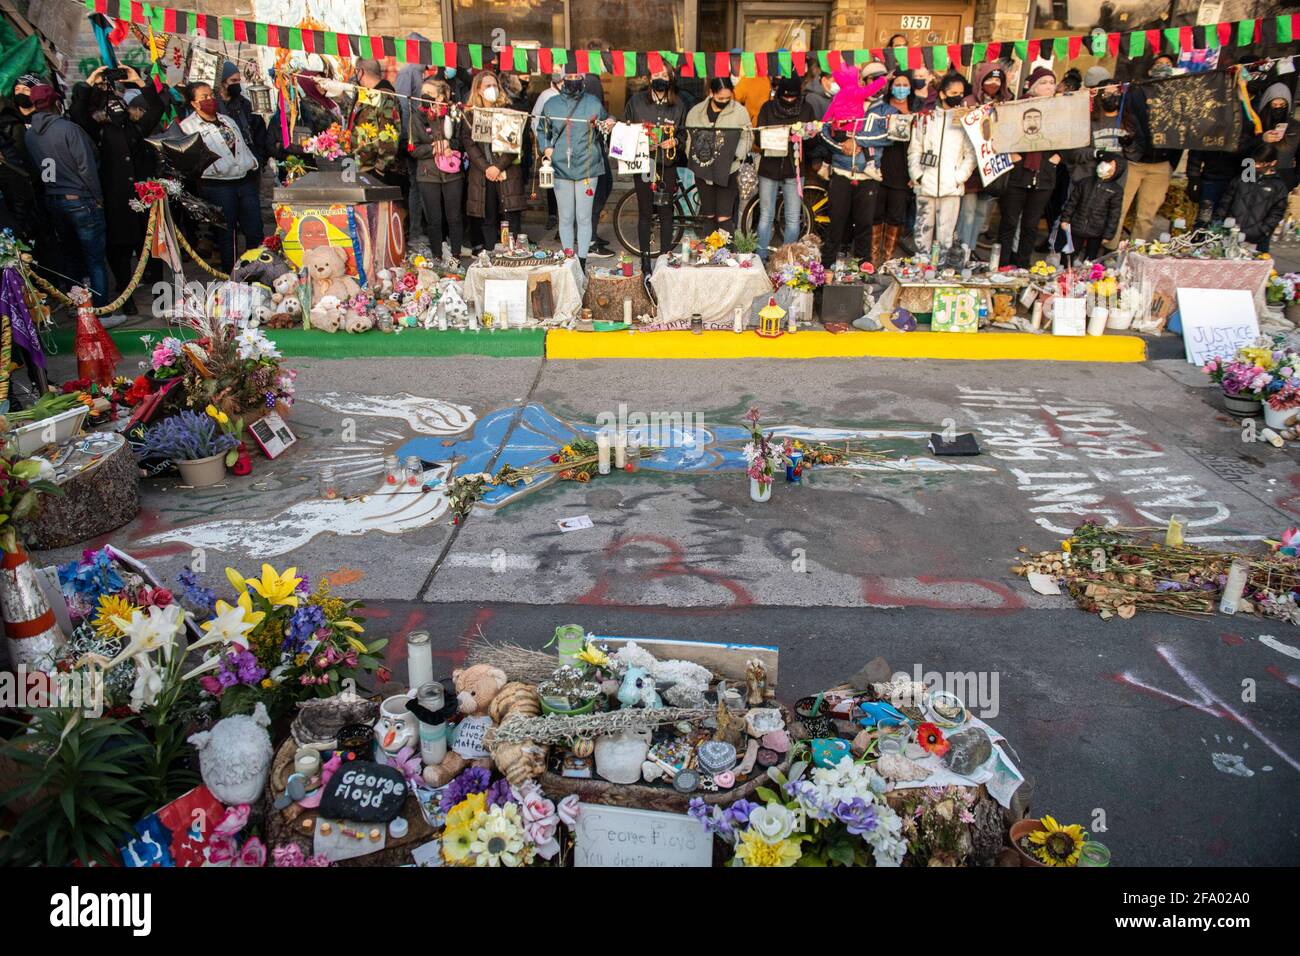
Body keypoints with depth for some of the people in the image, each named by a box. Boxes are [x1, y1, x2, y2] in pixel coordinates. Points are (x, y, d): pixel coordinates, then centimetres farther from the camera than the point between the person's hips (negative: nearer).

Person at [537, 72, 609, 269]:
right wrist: (546, 148, 3)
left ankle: (582, 261, 5)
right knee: (565, 218, 5)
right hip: (561, 167, 2)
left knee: (584, 218, -1)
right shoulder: (552, 104, 9)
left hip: (587, 167, -1)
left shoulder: (593, 103, 5)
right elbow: (541, 130, 19)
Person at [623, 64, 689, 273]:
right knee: (645, 213, 3)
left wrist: (674, 141, -9)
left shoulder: (678, 105, 5)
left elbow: (683, 133, 12)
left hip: (667, 164, 1)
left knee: (666, 213, 4)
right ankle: (645, 260, 11)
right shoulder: (636, 101, 1)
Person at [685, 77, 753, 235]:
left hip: (727, 171, -3)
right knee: (707, 215, 12)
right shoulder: (696, 112, 3)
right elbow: (688, 136, 10)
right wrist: (693, 156, -1)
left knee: (724, 217, -8)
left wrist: (737, 155, -12)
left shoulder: (739, 111, -5)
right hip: (703, 170, 3)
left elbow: (747, 137, 1)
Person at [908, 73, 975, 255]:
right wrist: (917, 176, -4)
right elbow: (914, 150, 7)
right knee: (923, 232, 4)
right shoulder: (926, 118, 9)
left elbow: (971, 154, 3)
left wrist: (959, 177, -8)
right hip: (926, 186, 1)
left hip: (952, 187, -1)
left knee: (946, 236, -1)